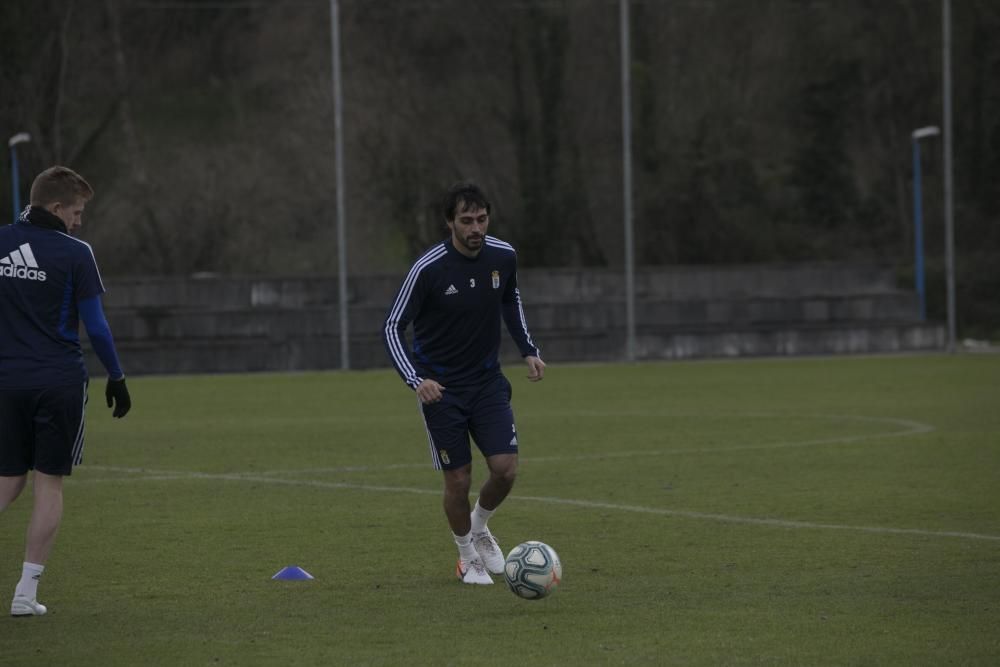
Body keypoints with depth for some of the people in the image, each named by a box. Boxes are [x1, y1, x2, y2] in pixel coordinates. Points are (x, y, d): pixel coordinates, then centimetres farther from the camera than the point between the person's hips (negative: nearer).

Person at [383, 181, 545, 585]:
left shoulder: (503, 257, -7)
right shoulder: (429, 269, -20)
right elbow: (392, 328, -16)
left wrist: (528, 350, 9)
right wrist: (416, 380, -29)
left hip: (488, 382, 3)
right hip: (441, 388, -3)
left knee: (506, 469, -9)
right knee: (459, 481, -2)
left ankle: (480, 526, 23)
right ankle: (468, 557, 24)